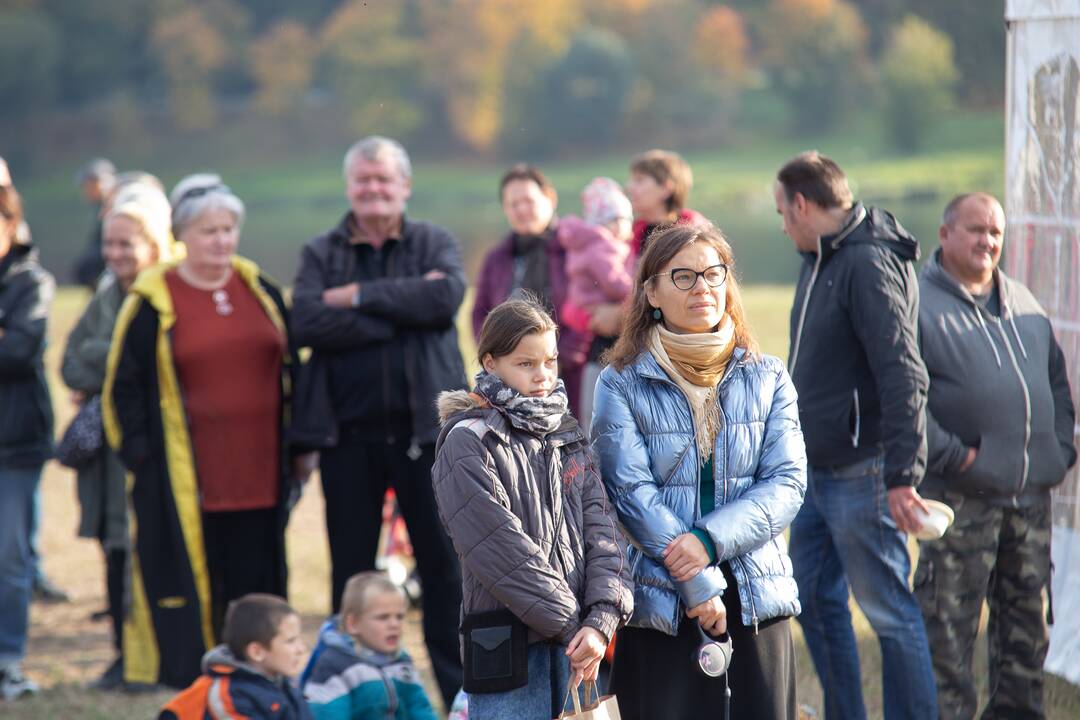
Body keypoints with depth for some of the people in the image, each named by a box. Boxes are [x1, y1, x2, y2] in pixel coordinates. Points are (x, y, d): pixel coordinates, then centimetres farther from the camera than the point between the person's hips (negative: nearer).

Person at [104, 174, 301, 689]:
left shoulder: (259, 289, 10)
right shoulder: (152, 302, -2)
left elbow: (290, 371, 16)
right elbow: (123, 385, 0)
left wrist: (296, 448, 12)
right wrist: (139, 454, -6)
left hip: (258, 471, 4)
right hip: (184, 478, -4)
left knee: (256, 579, 6)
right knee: (188, 580, -3)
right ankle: (187, 680, 3)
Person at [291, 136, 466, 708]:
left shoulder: (435, 244, 6)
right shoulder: (320, 253, 7)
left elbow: (446, 296, -16)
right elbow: (307, 322, -12)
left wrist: (360, 296, -15)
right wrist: (404, 308, -15)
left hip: (423, 425, -1)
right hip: (348, 433, 1)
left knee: (443, 560, 2)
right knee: (351, 569, 8)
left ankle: (460, 691, 10)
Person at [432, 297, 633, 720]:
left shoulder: (569, 438, 15)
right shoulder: (467, 444, -4)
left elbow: (601, 531, 5)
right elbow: (503, 551, -13)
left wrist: (602, 619, -11)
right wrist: (572, 625, -14)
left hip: (575, 643, 5)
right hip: (507, 649, -5)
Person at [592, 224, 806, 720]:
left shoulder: (767, 379, 8)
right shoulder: (622, 385, -1)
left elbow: (787, 483, 0)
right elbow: (632, 492, -8)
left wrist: (711, 540, -16)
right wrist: (699, 584, -14)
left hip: (757, 600, 3)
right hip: (659, 604, -2)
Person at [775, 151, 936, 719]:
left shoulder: (869, 264, -17)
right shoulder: (820, 261, 13)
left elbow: (904, 377, -24)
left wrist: (902, 475, -27)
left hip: (860, 474, -10)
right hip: (817, 470, 10)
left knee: (887, 609, -4)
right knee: (814, 597, 15)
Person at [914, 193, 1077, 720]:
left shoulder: (1023, 305, 17)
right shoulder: (918, 301, -5)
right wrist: (951, 455, -17)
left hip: (1032, 492, 7)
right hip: (961, 494, -6)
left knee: (1027, 613, 12)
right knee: (948, 620, -4)